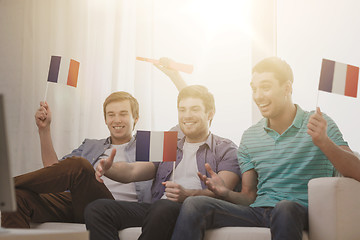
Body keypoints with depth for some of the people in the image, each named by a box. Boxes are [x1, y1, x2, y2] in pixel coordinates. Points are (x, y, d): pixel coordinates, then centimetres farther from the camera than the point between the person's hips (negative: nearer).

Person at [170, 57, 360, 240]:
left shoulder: (320, 124, 3)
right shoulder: (249, 137, 16)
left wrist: (323, 142, -25)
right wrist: (226, 193, -6)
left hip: (301, 213, -3)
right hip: (257, 212, 4)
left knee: (284, 208, -41)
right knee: (193, 205, -21)